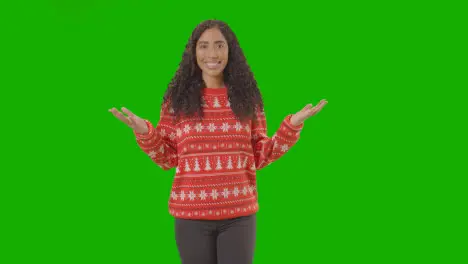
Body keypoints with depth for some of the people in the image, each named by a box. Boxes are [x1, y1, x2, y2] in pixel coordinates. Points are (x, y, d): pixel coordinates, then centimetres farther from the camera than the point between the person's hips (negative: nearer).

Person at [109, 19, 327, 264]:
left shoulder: (246, 96, 5)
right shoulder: (178, 98, 2)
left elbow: (259, 156, 6)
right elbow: (167, 158, 4)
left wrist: (291, 126, -4)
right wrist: (144, 132, -12)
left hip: (239, 213, 1)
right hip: (191, 213, 0)